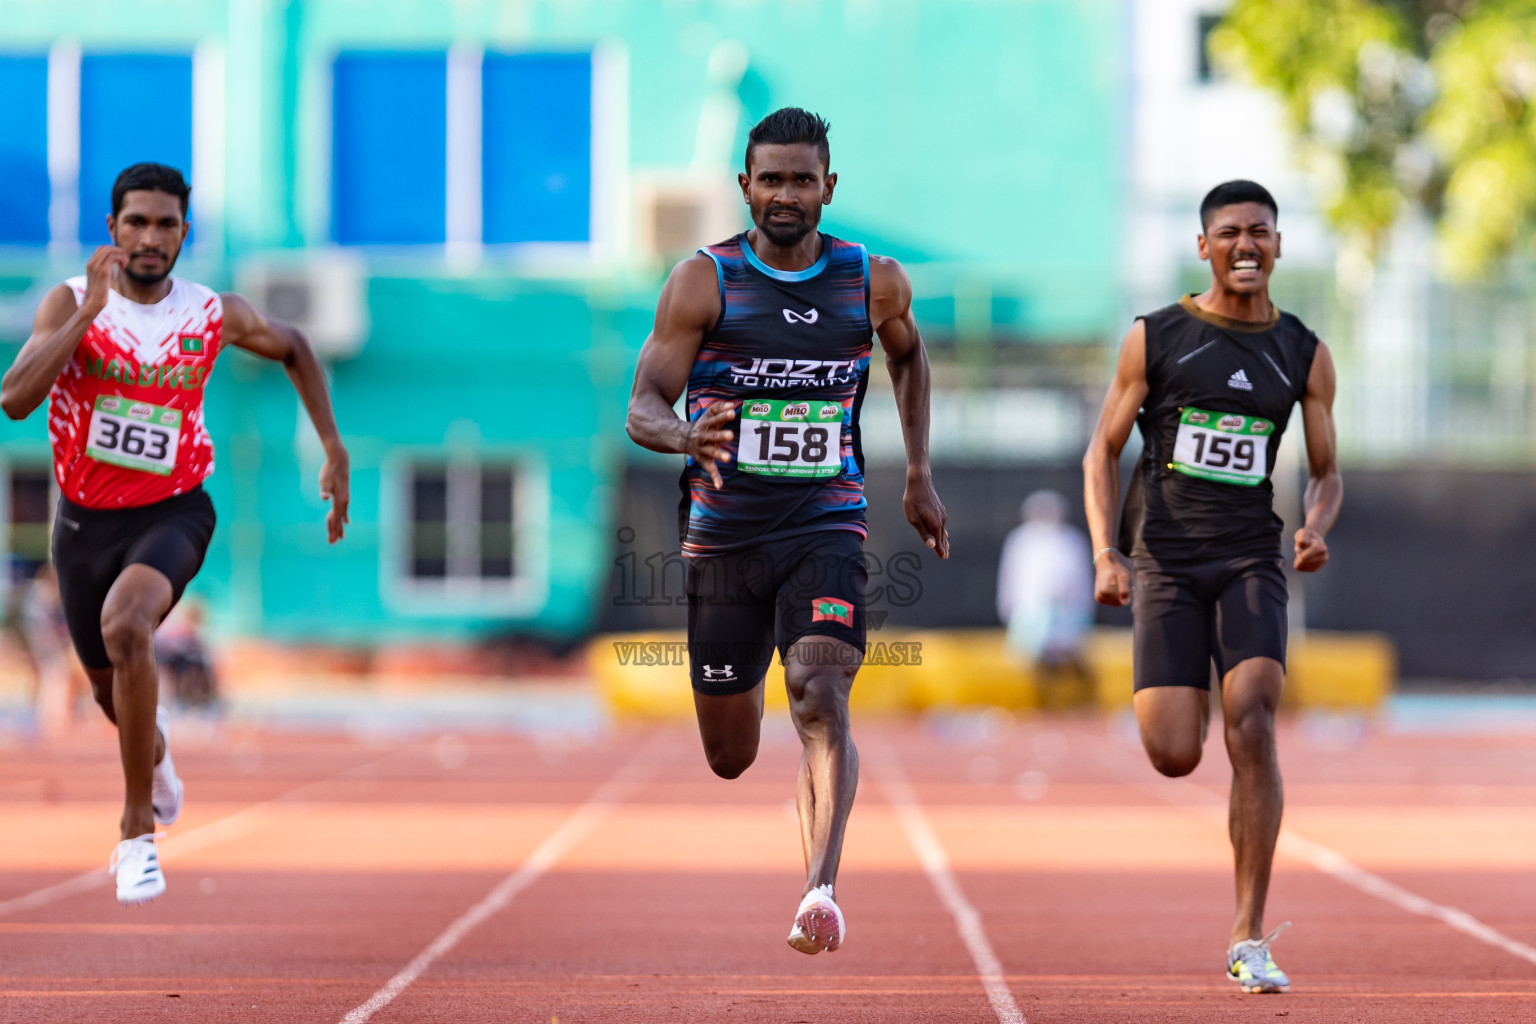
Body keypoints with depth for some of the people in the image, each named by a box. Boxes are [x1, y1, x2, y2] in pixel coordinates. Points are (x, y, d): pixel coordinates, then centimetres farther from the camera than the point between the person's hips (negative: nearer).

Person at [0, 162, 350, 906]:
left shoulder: (214, 315, -6)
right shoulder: (72, 303, -10)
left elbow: (293, 349, 15)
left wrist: (333, 452, 11)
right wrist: (90, 310, -29)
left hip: (171, 514, -2)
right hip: (86, 518, 2)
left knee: (124, 627, -32)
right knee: (108, 684, 17)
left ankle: (139, 826, -21)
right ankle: (153, 751, 57)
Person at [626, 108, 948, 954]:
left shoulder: (873, 281, 2)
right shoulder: (703, 282, -5)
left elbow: (908, 354, 25)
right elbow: (641, 409, -9)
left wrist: (918, 476, 22)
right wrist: (684, 435, -32)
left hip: (826, 527, 0)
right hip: (723, 530, 0)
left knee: (821, 701, -26)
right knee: (729, 759, 11)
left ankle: (820, 892, -35)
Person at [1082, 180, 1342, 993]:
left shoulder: (1304, 355, 7)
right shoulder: (1155, 338, 2)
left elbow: (1326, 473, 14)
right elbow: (1103, 449, 6)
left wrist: (1317, 528, -9)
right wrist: (1104, 553, -7)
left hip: (1252, 561, 1)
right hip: (1166, 560, -1)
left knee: (1252, 729, -19)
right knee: (1174, 759, -9)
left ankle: (1249, 939, -14)